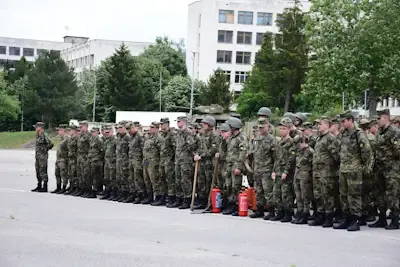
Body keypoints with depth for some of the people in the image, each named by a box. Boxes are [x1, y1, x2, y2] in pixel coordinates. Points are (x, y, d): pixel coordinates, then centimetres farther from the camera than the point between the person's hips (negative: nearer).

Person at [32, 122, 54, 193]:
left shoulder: (44, 135, -15)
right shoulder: (38, 135, 13)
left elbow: (51, 144, -20)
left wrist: (45, 149, -9)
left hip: (43, 156, -10)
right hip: (37, 156, 10)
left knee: (43, 171, -7)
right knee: (38, 171, 13)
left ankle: (45, 187, -4)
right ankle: (39, 186, 21)